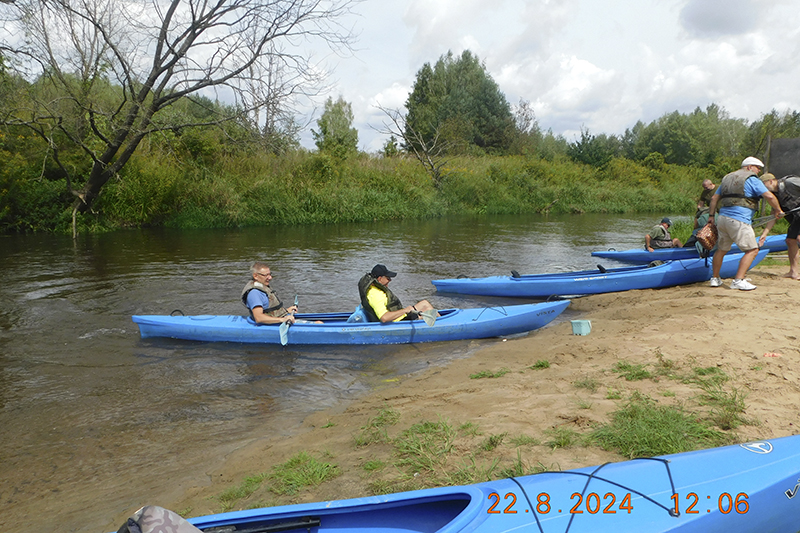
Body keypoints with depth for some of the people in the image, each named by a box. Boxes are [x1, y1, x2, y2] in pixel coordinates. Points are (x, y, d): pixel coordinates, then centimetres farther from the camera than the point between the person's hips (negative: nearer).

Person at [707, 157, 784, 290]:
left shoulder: (727, 178, 22)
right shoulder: (752, 179, 0)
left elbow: (714, 198, 23)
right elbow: (769, 196, -9)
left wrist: (711, 216, 28)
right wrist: (778, 210, 5)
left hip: (722, 218, 8)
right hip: (739, 220, -8)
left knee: (721, 249, 19)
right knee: (752, 250, -4)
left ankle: (715, 278, 24)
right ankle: (738, 280, -13)